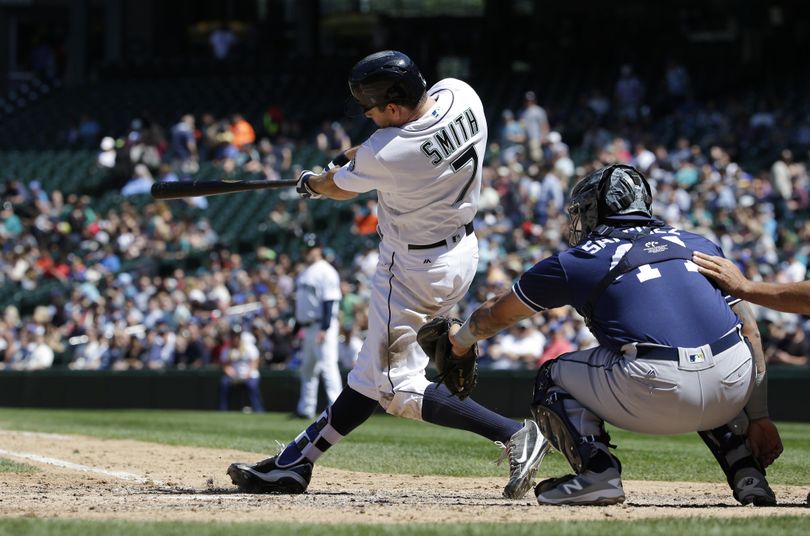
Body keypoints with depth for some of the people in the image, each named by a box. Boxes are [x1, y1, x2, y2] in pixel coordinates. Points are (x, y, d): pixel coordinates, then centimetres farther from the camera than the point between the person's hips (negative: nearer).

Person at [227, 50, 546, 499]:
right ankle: (296, 462, 23)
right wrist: (352, 154, 9)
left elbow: (340, 188, -5)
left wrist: (311, 183, 17)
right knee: (373, 369, 14)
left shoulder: (387, 154, -28)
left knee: (398, 388, -2)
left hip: (416, 268, -9)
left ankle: (512, 433, -10)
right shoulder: (459, 93, -10)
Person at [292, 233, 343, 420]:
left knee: (328, 365, -14)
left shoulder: (326, 272, -11)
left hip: (323, 326, -10)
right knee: (307, 368, 13)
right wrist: (298, 326, 19)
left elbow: (329, 301, -18)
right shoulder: (304, 273, 18)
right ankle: (306, 409, 20)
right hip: (308, 327, 10)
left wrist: (325, 329, -25)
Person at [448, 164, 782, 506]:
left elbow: (497, 314, 31)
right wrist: (758, 418, 19)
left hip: (656, 394, -4)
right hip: (735, 387, 4)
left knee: (552, 378, 23)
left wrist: (462, 340, 52)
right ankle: (747, 474, 22)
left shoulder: (578, 260, 17)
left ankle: (597, 470, 0)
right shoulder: (700, 245, 24)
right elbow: (749, 329, 17)